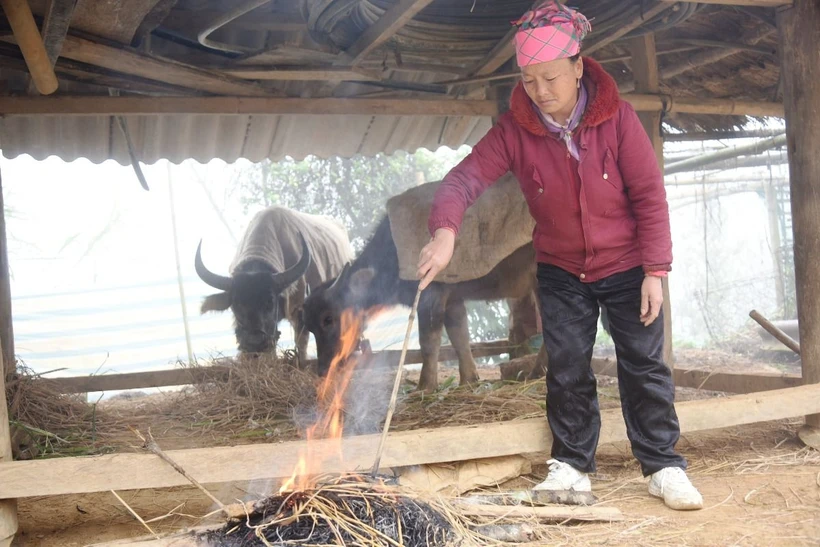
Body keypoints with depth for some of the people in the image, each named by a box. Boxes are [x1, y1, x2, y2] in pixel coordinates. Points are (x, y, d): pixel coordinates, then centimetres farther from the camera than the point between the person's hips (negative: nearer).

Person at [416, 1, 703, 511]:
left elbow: (649, 194, -15)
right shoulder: (514, 130, -14)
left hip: (626, 266, -1)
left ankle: (665, 466, 15)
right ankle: (572, 464, 20)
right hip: (561, 271, 2)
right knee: (567, 370, 6)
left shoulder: (616, 117, -17)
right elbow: (466, 177, -21)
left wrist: (655, 271, -16)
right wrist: (445, 230, -42)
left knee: (644, 364, 3)